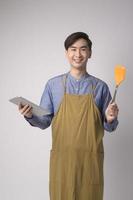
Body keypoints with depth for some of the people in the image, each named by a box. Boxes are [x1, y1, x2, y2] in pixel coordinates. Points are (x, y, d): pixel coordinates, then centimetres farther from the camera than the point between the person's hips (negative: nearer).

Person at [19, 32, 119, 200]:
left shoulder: (100, 87, 1)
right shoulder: (53, 84, 2)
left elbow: (108, 127, 7)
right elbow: (45, 122, 6)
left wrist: (110, 120, -14)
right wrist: (30, 116, -13)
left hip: (90, 159, 0)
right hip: (62, 158, 0)